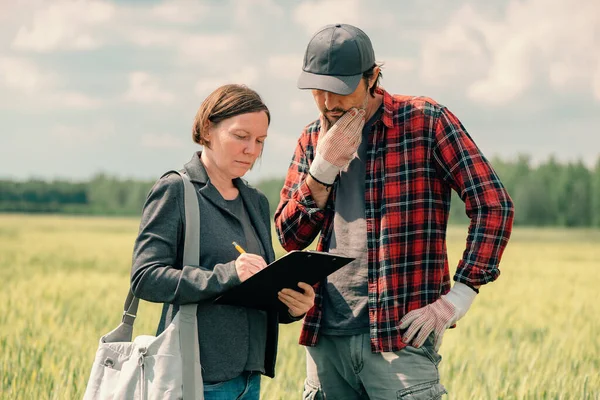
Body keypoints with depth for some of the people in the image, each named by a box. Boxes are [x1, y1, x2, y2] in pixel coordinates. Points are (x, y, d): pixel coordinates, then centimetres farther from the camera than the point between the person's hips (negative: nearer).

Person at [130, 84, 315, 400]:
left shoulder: (256, 202, 16)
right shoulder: (174, 192, -4)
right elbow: (145, 278, -14)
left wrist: (294, 305, -4)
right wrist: (225, 275, -25)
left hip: (249, 374, 7)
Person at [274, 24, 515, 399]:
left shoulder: (425, 122, -5)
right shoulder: (313, 139, 12)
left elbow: (494, 205, -8)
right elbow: (290, 237, 7)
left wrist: (459, 296, -13)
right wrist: (323, 168, -7)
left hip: (400, 336, -5)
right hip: (326, 336, 5)